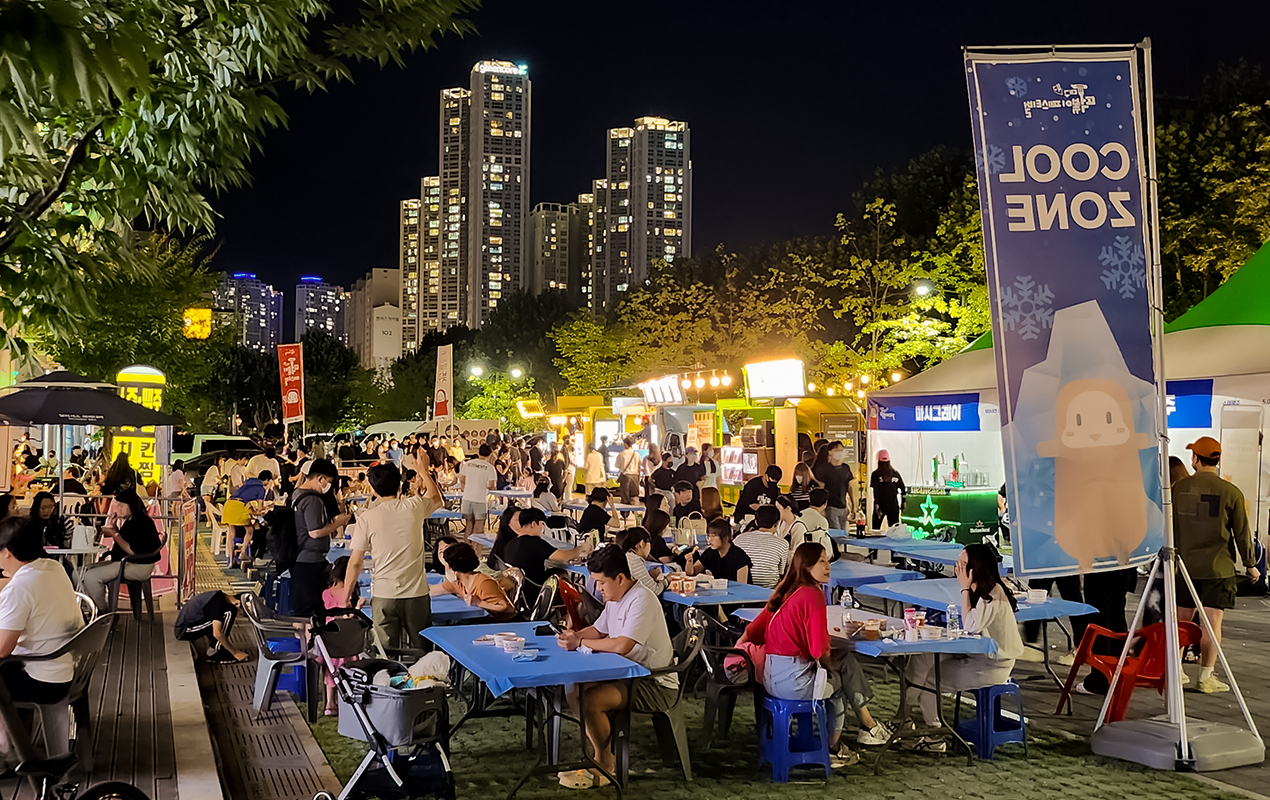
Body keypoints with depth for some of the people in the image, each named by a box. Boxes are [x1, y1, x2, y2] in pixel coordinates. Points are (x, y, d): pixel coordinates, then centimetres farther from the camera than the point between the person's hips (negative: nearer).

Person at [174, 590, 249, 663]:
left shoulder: (219, 595, 9)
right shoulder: (218, 602, -19)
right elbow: (217, 633, -24)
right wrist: (235, 652, -15)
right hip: (184, 632, -10)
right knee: (229, 612, -16)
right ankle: (215, 652, -10)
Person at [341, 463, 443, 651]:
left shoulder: (367, 518, -6)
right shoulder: (415, 507, -2)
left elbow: (355, 563, -5)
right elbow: (437, 498, 22)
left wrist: (345, 597, 6)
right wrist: (424, 471, 33)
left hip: (384, 596, -1)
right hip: (417, 594, 1)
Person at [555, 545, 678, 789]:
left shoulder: (641, 600, -22)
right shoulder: (614, 598, 9)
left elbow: (623, 645, -31)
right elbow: (599, 630, 19)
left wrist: (581, 643, -22)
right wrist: (575, 636, -2)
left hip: (656, 686, -10)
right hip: (629, 676, 10)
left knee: (591, 700, -24)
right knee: (574, 691, 0)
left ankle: (605, 766, -2)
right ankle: (601, 757, 8)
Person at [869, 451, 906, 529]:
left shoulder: (875, 474, -4)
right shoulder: (895, 473, 5)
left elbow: (876, 491, -12)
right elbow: (903, 488, 6)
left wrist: (876, 505, -15)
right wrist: (903, 502, 13)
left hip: (881, 505, -2)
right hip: (893, 505, 2)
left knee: (875, 527, 8)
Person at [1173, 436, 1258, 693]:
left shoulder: (1179, 488, -1)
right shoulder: (1230, 492, -8)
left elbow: (1168, 526, 7)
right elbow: (1242, 532, -3)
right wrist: (1250, 564, 9)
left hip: (1185, 565, 3)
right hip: (1218, 567, -3)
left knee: (1181, 620, 11)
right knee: (1212, 623, 1)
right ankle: (1206, 677, 3)